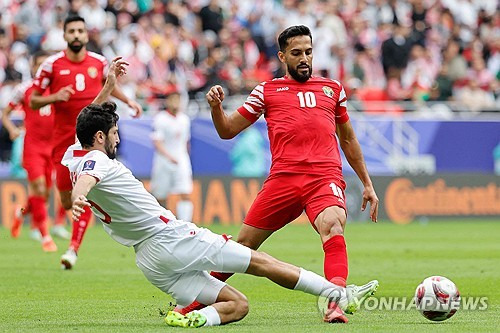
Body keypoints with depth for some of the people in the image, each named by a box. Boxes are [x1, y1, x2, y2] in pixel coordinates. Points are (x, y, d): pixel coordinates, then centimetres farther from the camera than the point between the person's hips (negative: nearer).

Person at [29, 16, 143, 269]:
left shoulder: (99, 62, 3)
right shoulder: (52, 65, -4)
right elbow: (33, 101, 1)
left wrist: (128, 101, 12)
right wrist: (55, 97, -16)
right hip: (63, 139, 0)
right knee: (67, 202, 5)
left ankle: (73, 249, -9)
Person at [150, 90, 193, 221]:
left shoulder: (184, 119, 10)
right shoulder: (160, 119, -8)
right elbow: (157, 142, -16)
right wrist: (169, 156, -29)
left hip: (181, 162, 4)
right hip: (163, 162, -4)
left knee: (186, 195, -10)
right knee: (160, 199, 3)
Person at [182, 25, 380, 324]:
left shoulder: (332, 89, 20)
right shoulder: (268, 91, 16)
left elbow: (348, 139, 29)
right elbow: (227, 130, 16)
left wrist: (367, 184, 28)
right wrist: (216, 107, -5)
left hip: (325, 178, 0)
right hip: (282, 178, 0)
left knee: (332, 226, -31)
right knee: (243, 245, 3)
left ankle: (336, 305, -44)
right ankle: (196, 302, 22)